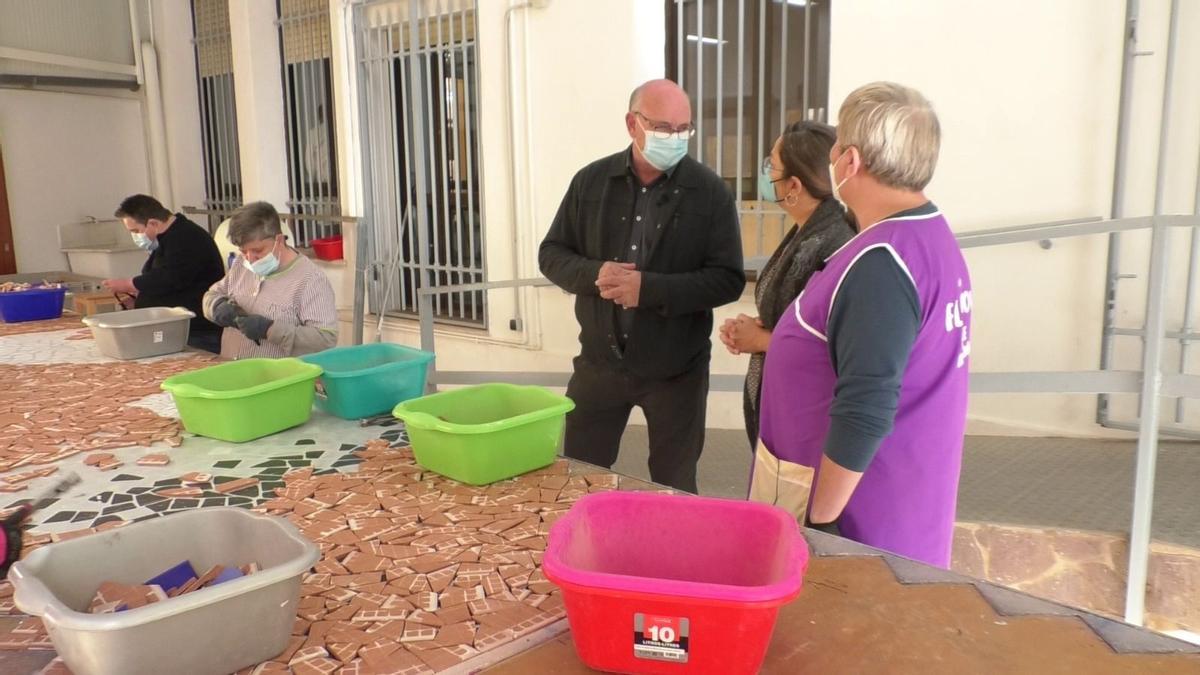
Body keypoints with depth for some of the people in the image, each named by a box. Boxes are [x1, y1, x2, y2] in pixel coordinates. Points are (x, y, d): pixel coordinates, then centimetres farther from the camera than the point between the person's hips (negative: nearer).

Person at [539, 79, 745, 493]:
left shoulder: (710, 192, -7)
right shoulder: (591, 181, 0)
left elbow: (728, 279, -11)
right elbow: (552, 254, 4)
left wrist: (649, 288, -24)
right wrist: (593, 274, -18)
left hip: (676, 369, -2)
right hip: (599, 362, 2)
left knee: (675, 490, 14)